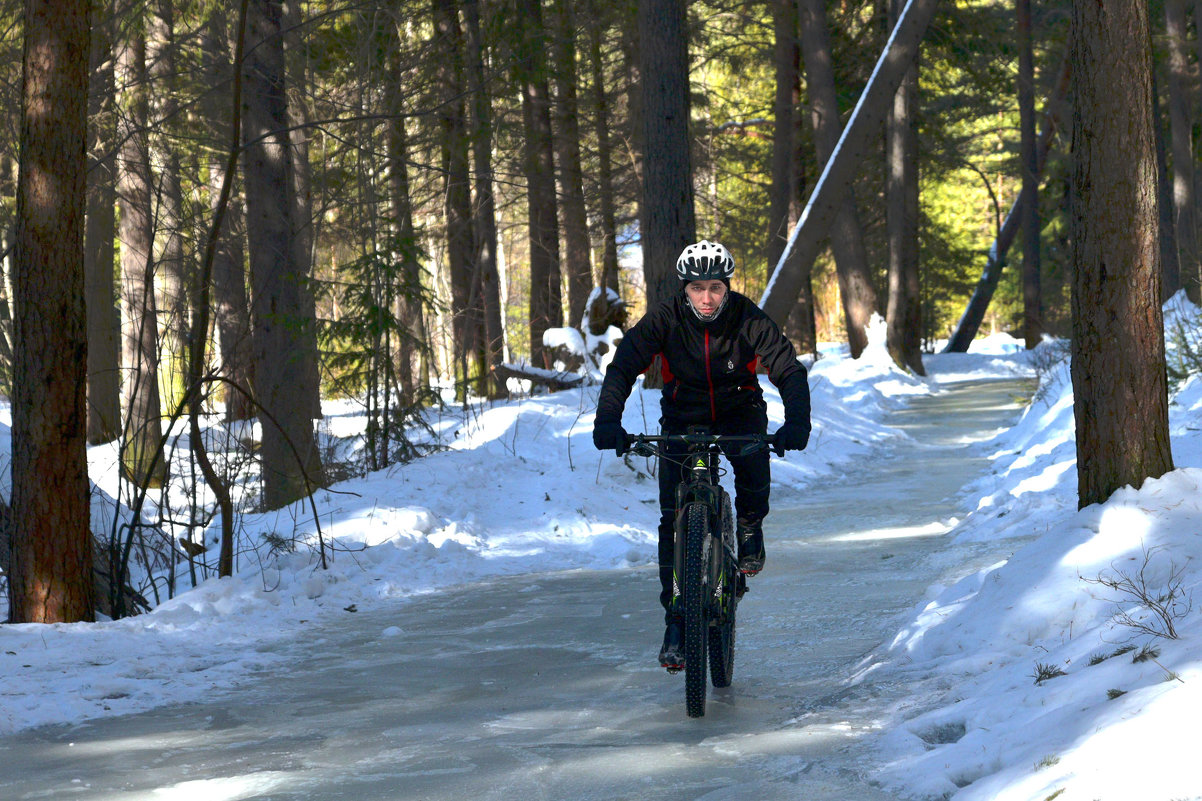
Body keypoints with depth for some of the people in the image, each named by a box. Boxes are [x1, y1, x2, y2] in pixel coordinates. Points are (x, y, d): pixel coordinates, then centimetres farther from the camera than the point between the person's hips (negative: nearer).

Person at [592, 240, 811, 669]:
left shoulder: (748, 320, -19)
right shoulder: (664, 320, -18)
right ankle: (676, 621, -4)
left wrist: (796, 423, -42)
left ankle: (748, 526, 3)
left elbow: (790, 371, -24)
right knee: (674, 519, -12)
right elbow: (623, 367, -23)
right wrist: (607, 420, -40)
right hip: (682, 420, 1)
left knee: (755, 473, -32)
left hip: (739, 415, 0)